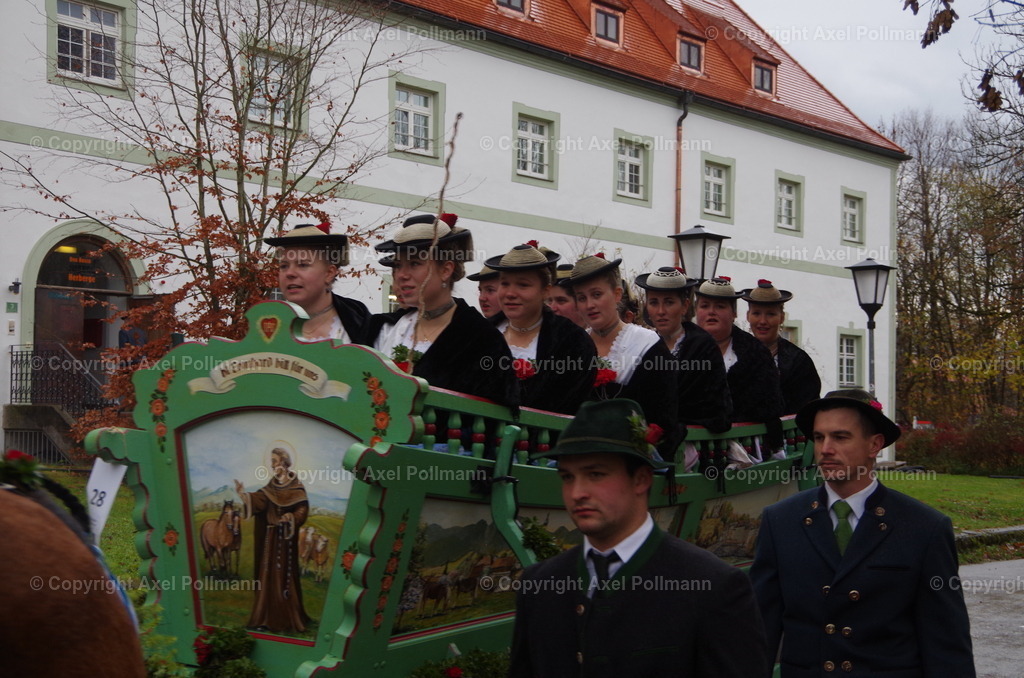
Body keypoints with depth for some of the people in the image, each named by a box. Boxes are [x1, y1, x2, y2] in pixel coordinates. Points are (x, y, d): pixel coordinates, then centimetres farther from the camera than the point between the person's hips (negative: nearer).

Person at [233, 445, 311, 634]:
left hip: (286, 537, -6)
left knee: (284, 575, -4)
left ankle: (287, 619, 3)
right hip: (270, 536, 6)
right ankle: (268, 618, 9)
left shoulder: (295, 485, -6)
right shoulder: (271, 485, 11)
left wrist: (290, 517, -28)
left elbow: (303, 508, -12)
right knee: (269, 575, 5)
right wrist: (243, 494, -20)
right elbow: (259, 500, -4)